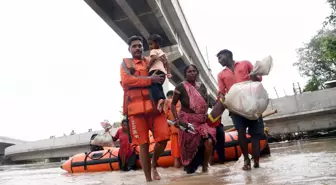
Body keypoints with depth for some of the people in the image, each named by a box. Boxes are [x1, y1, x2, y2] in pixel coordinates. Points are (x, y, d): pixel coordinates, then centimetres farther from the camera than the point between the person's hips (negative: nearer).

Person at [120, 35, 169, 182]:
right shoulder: (125, 63, 10)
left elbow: (161, 78, 21)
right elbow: (126, 80, -8)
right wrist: (150, 79, -11)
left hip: (153, 105, 3)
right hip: (136, 107, -3)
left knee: (163, 137, -7)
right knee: (143, 144, 0)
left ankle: (154, 164, 22)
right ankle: (148, 179, 12)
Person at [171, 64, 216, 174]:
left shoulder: (202, 86, 6)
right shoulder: (181, 87, -8)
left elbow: (206, 102, 16)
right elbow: (173, 104, -6)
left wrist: (205, 113, 0)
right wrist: (176, 118, -17)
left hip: (201, 120, 4)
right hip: (187, 120, -4)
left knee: (209, 142, -13)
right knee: (189, 145, 4)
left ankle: (205, 166, 9)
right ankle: (190, 168, 28)